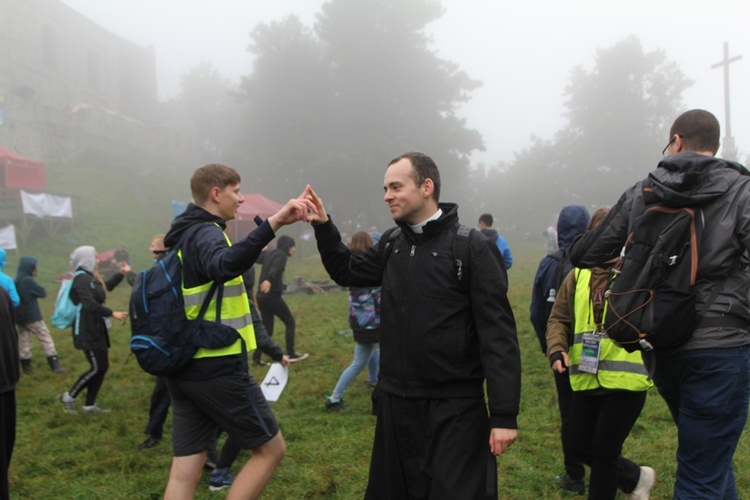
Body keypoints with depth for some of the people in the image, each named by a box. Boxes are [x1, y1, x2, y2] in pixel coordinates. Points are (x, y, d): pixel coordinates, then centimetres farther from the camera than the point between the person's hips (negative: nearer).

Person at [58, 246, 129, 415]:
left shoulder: (90, 277, 14)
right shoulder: (82, 278, -16)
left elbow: (106, 287, 33)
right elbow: (90, 304, -27)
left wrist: (121, 274, 32)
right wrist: (112, 313, -26)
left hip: (96, 329, 10)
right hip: (87, 331, -10)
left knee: (102, 366, 9)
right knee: (98, 367, -7)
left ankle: (90, 405, 16)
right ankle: (69, 397, 7)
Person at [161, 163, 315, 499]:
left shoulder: (184, 236, 16)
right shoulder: (205, 233, -14)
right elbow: (226, 265, -39)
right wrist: (275, 222, -50)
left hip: (185, 369, 9)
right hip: (219, 369, -9)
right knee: (271, 448, 6)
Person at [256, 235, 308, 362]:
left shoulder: (269, 254, 15)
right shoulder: (281, 255, -9)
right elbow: (275, 269, -31)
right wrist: (269, 280, -48)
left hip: (262, 297, 8)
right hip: (273, 296, -8)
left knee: (267, 329, 10)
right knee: (290, 322, 6)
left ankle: (256, 357, 2)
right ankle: (291, 354, 6)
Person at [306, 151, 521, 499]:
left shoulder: (471, 247, -12)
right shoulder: (391, 245, 7)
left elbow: (498, 335, -14)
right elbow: (348, 272, 24)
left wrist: (504, 414, -18)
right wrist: (323, 225, 8)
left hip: (455, 408, -6)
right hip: (395, 403, 6)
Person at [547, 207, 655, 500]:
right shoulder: (578, 276, 8)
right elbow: (558, 319, 12)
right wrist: (557, 350, -5)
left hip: (626, 378, -5)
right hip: (587, 379, 5)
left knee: (604, 452, 2)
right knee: (577, 446, 11)